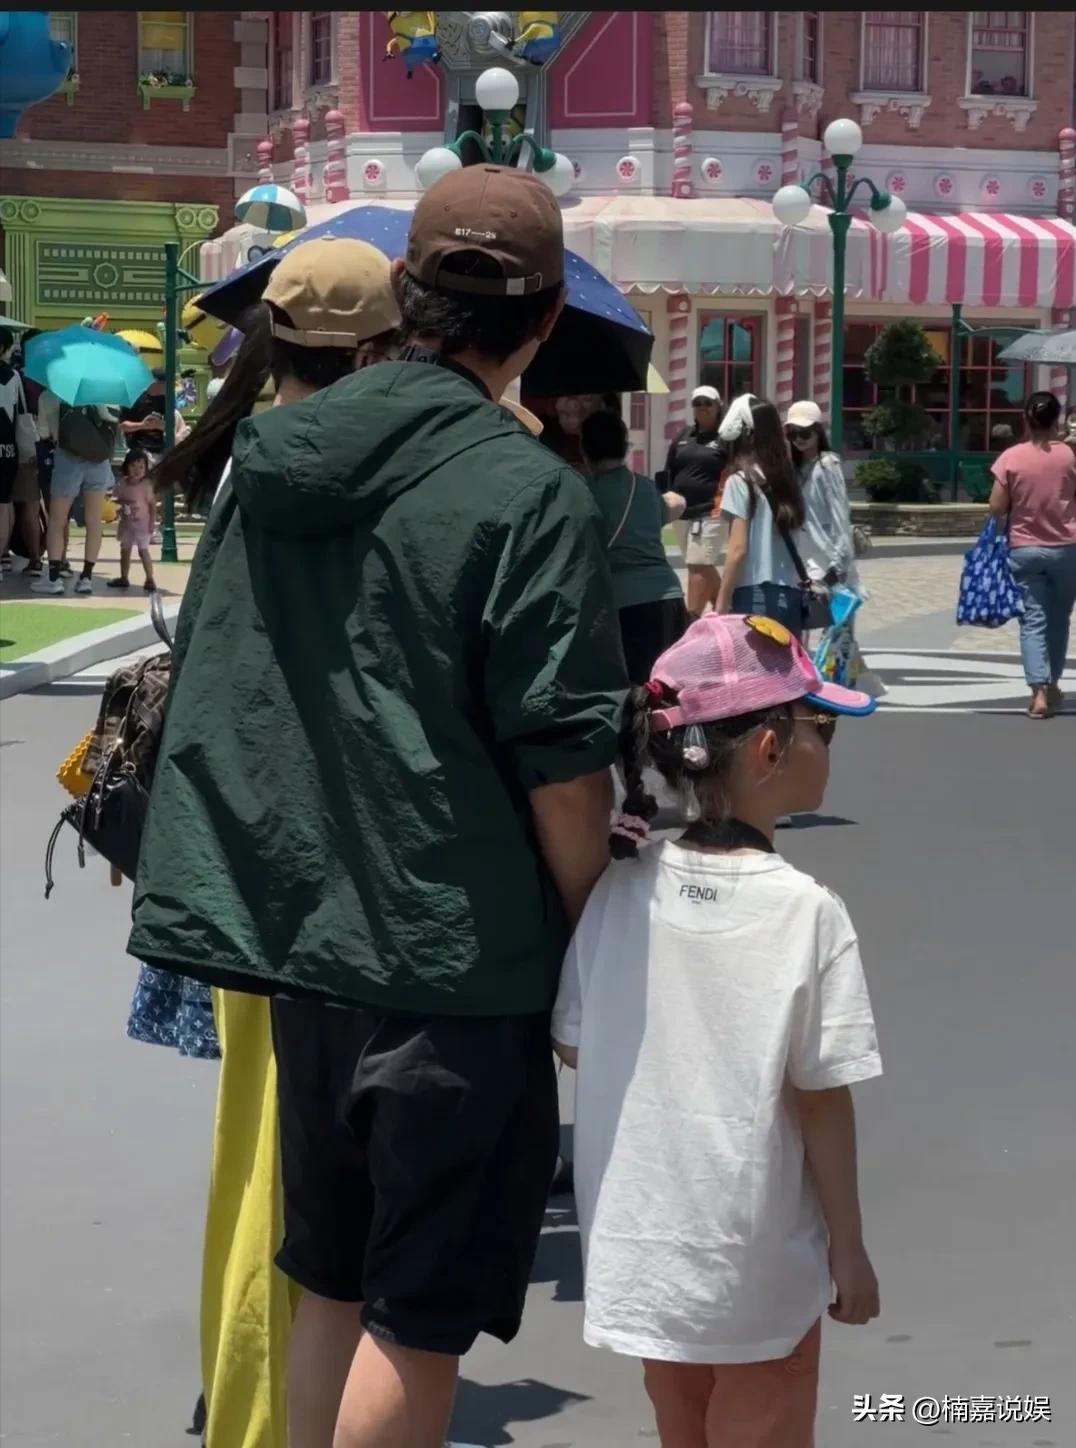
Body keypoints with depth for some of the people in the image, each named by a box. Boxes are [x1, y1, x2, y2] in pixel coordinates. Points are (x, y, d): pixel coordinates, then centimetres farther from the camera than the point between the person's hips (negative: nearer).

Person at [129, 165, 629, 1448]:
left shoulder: (272, 459, 6)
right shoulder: (524, 492, -15)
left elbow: (207, 697, 13)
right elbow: (561, 764, -14)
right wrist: (595, 949, -1)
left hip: (301, 933, 7)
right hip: (459, 956, -6)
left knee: (331, 1282, 19)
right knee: (421, 1318, 4)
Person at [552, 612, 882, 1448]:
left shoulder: (621, 886, -8)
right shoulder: (806, 912, -18)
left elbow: (572, 1044, 0)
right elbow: (822, 1099, -14)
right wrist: (848, 1248, -3)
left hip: (638, 1236, 4)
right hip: (758, 1262, -4)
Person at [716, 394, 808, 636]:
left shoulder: (740, 481, -7)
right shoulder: (786, 478, 11)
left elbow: (738, 550, -11)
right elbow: (789, 542, 11)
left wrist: (721, 606, -8)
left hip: (754, 596, -6)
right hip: (789, 595, 6)